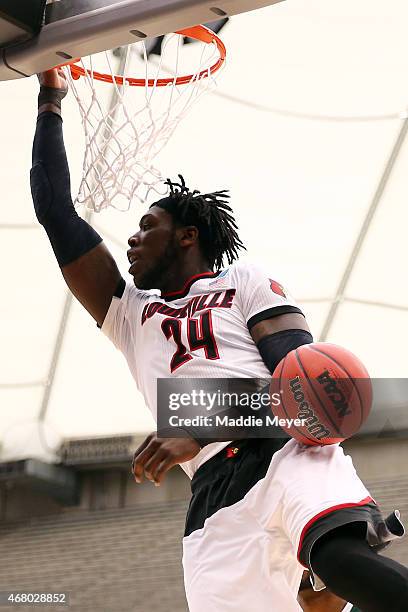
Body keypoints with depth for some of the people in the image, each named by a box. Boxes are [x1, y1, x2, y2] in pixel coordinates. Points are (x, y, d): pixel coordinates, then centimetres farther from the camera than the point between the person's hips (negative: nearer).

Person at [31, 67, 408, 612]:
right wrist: (50, 104, 33)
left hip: (286, 452, -3)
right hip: (215, 502, 4)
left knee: (339, 557, -35)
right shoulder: (131, 313, 32)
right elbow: (55, 210, 29)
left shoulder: (245, 282, 19)